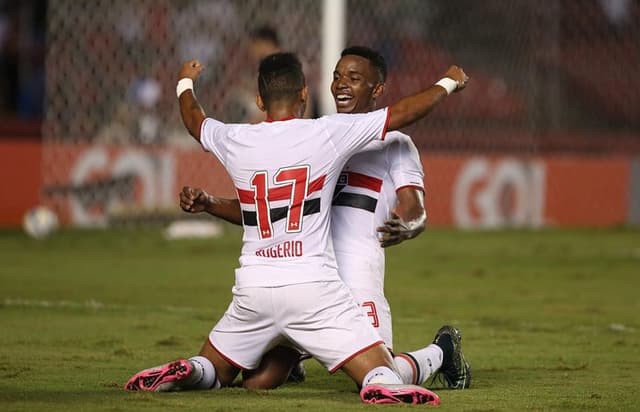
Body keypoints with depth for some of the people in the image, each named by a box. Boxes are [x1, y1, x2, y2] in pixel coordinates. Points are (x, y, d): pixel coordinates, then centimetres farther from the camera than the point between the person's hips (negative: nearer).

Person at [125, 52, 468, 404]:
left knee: (213, 372, 24)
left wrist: (185, 83, 51)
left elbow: (193, 120, 29)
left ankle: (186, 373, -11)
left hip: (253, 290, 3)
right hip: (314, 288, -3)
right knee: (382, 374, -6)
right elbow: (403, 113, 6)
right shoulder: (327, 133, -3)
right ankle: (383, 387, -42)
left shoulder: (235, 141, 6)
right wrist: (448, 84, 24)